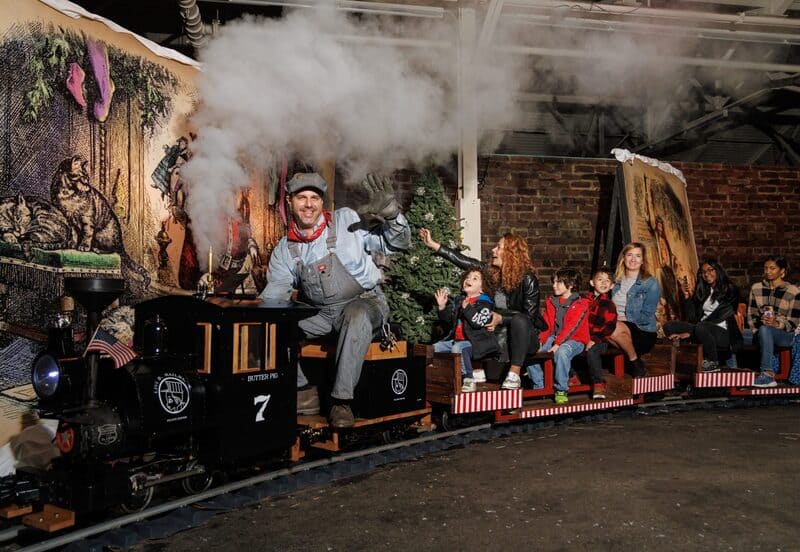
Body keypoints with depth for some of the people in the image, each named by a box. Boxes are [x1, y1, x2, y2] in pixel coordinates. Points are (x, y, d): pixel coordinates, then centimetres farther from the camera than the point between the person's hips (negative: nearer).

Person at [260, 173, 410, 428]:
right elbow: (272, 298, 2)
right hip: (319, 315, 4)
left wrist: (390, 212, -27)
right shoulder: (284, 251, 4)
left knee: (356, 317, -39)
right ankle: (303, 394, -4)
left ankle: (342, 401, -27)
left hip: (363, 303, -4)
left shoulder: (347, 221, -7)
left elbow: (398, 243, -7)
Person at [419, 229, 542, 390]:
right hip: (502, 336, 3)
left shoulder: (527, 278, -13)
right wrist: (433, 245, -3)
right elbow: (464, 262, -1)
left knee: (519, 320, -39)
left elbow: (529, 316, -14)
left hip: (525, 336, -3)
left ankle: (514, 374, -34)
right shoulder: (493, 272, 1)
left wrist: (501, 319, -24)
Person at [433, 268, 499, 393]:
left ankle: (468, 378, -20)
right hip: (457, 339, 8)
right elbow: (449, 319, 19)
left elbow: (478, 322, -18)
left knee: (458, 348, -34)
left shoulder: (484, 303, -4)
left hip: (476, 340, -8)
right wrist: (442, 306, 4)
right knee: (436, 347, -1)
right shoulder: (460, 300, 18)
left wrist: (467, 308, -25)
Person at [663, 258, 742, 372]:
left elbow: (717, 317, -12)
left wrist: (689, 333, -19)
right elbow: (692, 318, 11)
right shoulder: (702, 291, 16)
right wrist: (687, 297, -2)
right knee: (669, 326, -15)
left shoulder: (730, 290, -1)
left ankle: (713, 364, -16)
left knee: (701, 327, -38)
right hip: (703, 332, 6)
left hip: (723, 333, -6)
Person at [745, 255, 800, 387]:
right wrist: (758, 326, -14)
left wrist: (776, 323, -28)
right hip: (760, 331, 4)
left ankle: (768, 374, -42)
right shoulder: (756, 288, 8)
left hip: (785, 334, -4)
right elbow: (751, 315, 6)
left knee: (765, 330, -40)